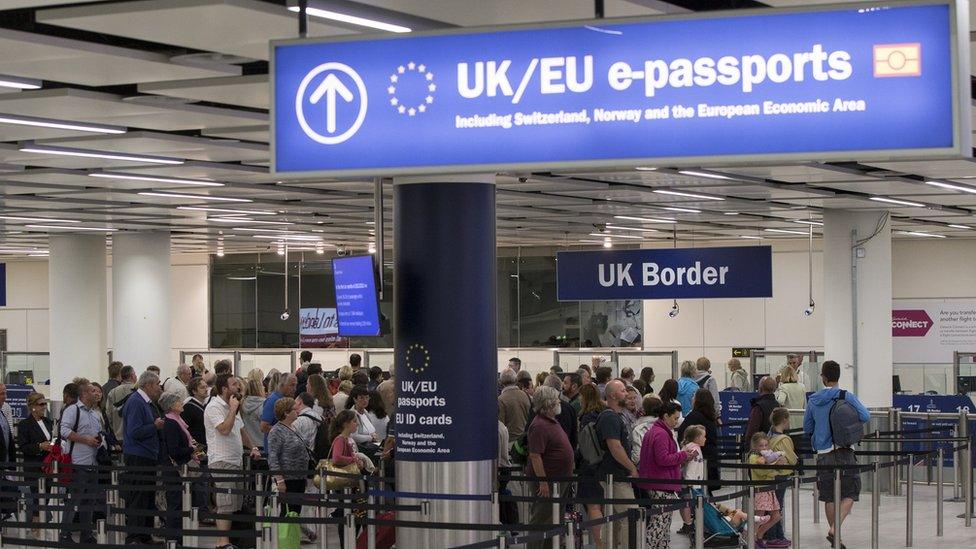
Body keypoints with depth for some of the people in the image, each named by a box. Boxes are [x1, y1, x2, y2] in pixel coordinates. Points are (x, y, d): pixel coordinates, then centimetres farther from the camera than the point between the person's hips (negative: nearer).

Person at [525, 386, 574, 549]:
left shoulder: (552, 422, 13)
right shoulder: (539, 426, -20)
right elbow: (535, 456, -24)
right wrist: (542, 481, -25)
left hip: (560, 480, 10)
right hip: (547, 482, -10)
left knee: (556, 520, 16)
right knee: (541, 519, -5)